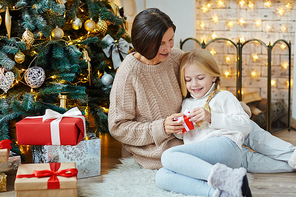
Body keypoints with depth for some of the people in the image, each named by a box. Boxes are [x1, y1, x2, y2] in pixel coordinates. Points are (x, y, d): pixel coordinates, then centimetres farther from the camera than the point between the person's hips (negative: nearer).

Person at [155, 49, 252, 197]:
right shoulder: (186, 104, 34)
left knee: (169, 156, -29)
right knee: (161, 177, -22)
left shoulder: (224, 97, 16)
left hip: (224, 147, -6)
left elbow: (245, 125, 3)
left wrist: (211, 117, -7)